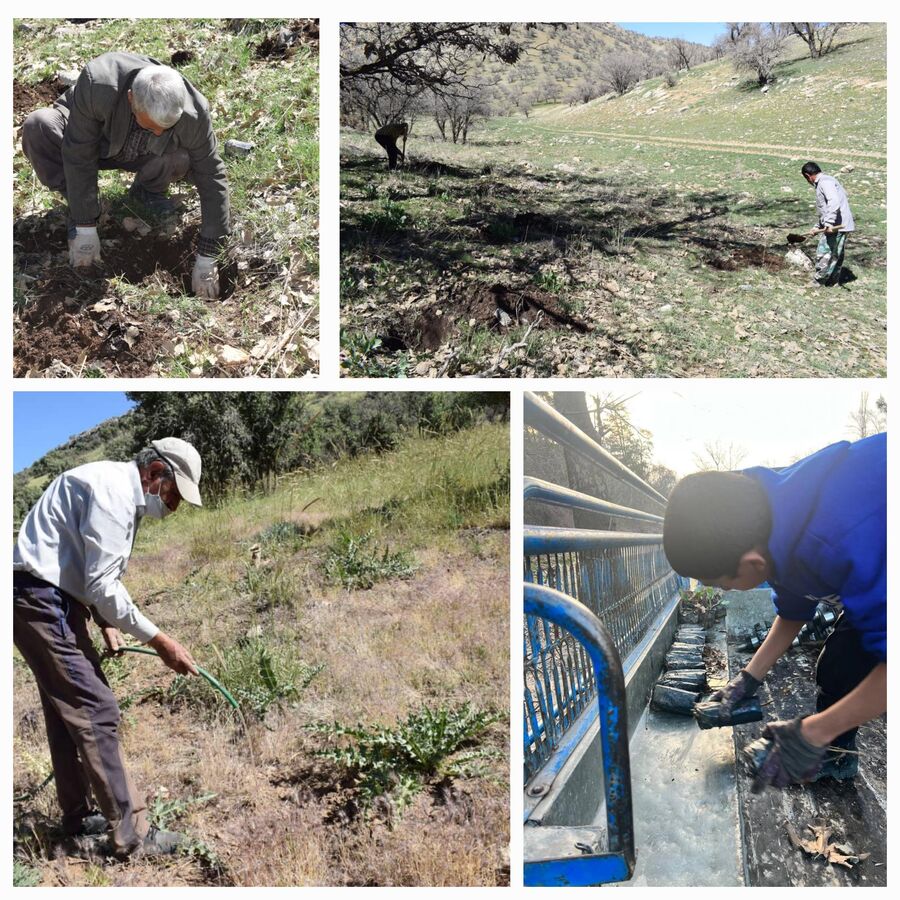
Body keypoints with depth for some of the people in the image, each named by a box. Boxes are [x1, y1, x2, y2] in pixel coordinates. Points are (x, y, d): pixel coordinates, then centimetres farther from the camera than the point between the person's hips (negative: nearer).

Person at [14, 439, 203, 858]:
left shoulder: (121, 493, 14)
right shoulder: (114, 489, -18)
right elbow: (101, 584, -21)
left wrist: (106, 625, 10)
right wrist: (159, 641, -17)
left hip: (52, 601, 11)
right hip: (40, 600, -11)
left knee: (67, 708, 17)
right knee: (95, 710, -10)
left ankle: (78, 817, 29)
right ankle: (130, 833, -6)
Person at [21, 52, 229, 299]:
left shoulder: (194, 114, -34)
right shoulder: (97, 84, -39)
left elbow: (212, 180, -26)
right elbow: (79, 157, -31)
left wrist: (206, 258, -26)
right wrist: (85, 228, -29)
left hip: (140, 156, 1)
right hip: (87, 137, -1)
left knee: (184, 158, -31)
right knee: (37, 126, -32)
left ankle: (147, 190, 3)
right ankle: (78, 208, -8)